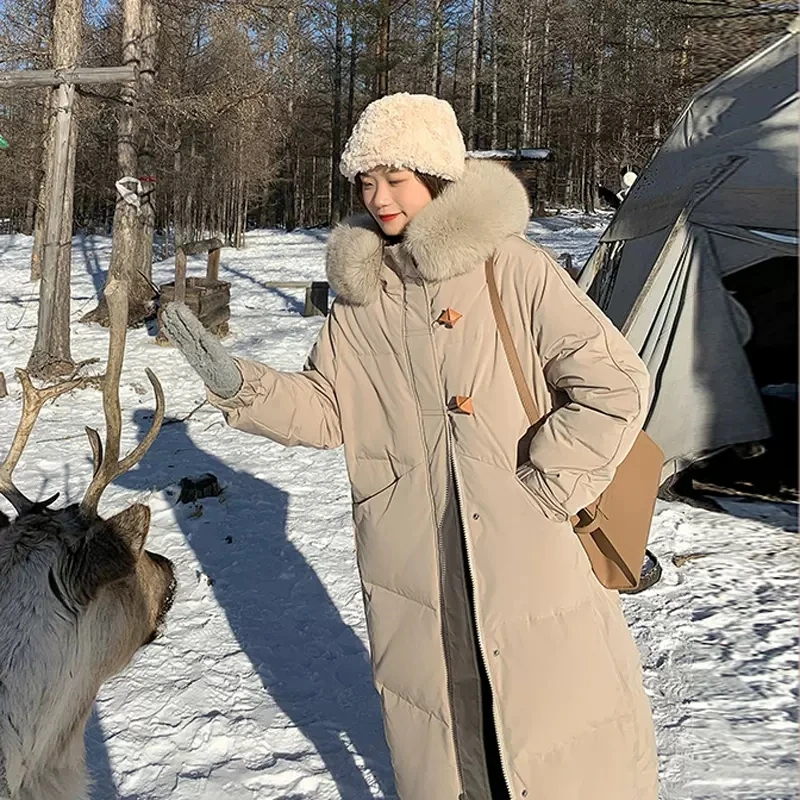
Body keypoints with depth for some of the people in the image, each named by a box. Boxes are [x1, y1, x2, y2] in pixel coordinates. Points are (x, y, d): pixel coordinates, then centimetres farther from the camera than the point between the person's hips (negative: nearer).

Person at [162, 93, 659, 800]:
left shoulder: (510, 267, -10)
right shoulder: (362, 292, 6)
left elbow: (615, 387, -13)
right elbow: (328, 409, 10)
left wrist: (543, 487, -12)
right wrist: (238, 384, -4)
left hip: (531, 560, -4)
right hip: (415, 562, 5)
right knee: (443, 741, 20)